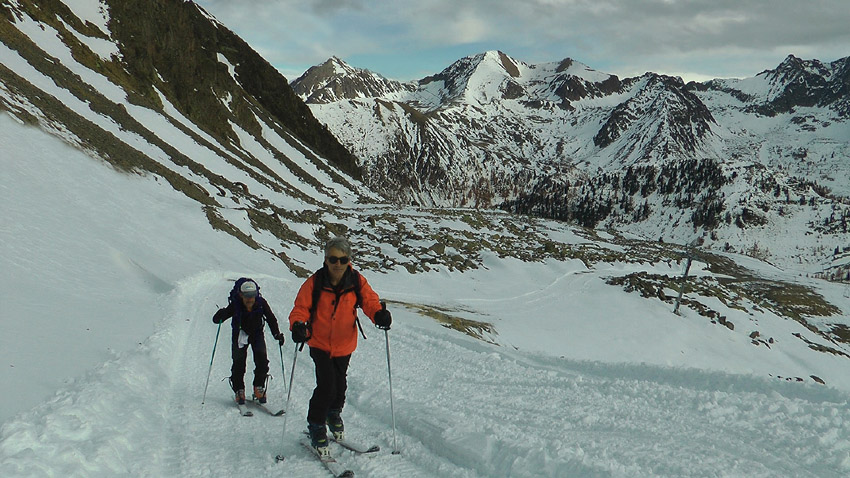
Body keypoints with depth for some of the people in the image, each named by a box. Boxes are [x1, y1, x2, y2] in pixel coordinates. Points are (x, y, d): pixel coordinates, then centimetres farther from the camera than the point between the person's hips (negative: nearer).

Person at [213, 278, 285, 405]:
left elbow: (271, 319, -8)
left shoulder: (261, 303, -22)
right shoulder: (235, 305, -26)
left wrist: (277, 334, -19)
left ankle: (259, 387, 1)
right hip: (240, 334, -1)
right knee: (239, 361, -12)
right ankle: (239, 391, 4)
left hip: (257, 334, 1)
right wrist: (220, 315, -49)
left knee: (262, 359, -14)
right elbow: (216, 320, -26)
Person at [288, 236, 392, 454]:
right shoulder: (314, 283, -15)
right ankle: (316, 426, 9)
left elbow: (370, 300, -10)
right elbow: (301, 308, -12)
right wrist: (297, 326, -32)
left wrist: (379, 314, -33)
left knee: (340, 385, 17)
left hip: (344, 344, 3)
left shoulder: (357, 282, -10)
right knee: (326, 386, -14)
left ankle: (334, 414, 48)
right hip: (320, 343, -3)